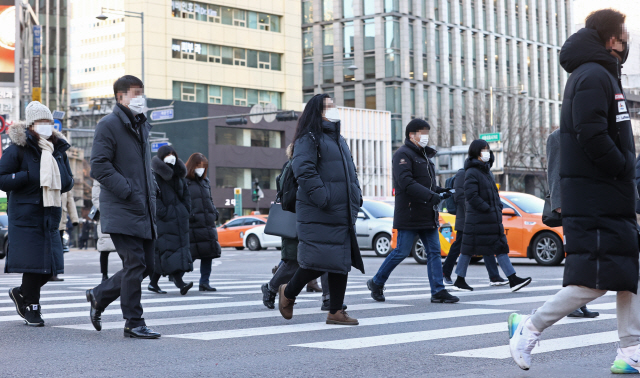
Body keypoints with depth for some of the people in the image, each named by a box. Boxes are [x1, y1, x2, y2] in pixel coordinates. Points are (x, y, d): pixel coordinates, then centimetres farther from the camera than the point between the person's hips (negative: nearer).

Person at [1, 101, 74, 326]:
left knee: (50, 266, 3)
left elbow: (68, 182, 20)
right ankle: (32, 307, 11)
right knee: (33, 261, -7)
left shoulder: (58, 149, 13)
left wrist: (58, 179, -2)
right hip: (26, 214, -6)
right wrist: (29, 176, -17)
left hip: (51, 214, 6)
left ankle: (21, 293, 28)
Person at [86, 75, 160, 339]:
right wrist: (129, 193, -19)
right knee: (135, 264, -8)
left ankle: (99, 296, 26)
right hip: (121, 209, -9)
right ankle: (134, 323, 2)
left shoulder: (141, 125, 20)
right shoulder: (109, 125, -7)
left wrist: (151, 191, 14)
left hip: (143, 209, 9)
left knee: (147, 265, 9)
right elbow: (99, 167, -14)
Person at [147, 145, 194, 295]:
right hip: (163, 220, -7)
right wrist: (164, 214, -17)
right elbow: (153, 197, -13)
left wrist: (185, 211, 9)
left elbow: (186, 194, 21)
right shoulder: (154, 175, -5)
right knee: (168, 249, -14)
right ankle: (179, 282, -23)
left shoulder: (179, 175, 18)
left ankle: (153, 283, 12)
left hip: (179, 219, 7)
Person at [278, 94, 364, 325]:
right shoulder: (309, 138, -6)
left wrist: (356, 198, 14)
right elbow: (304, 171, -17)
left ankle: (336, 311, 11)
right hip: (317, 215, -8)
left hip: (342, 214, 8)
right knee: (318, 261, -10)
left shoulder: (339, 140, 22)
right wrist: (322, 199, -23)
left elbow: (350, 172, 28)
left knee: (342, 261, 5)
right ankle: (288, 293, 14)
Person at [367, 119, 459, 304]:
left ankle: (438, 292, 4)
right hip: (410, 216, -9)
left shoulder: (424, 155, 20)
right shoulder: (403, 154, -10)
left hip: (428, 215, 9)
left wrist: (440, 191, 5)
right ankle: (376, 282, 14)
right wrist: (431, 195, -29)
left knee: (434, 252, 3)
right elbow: (406, 183, -22)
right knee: (402, 252, -3)